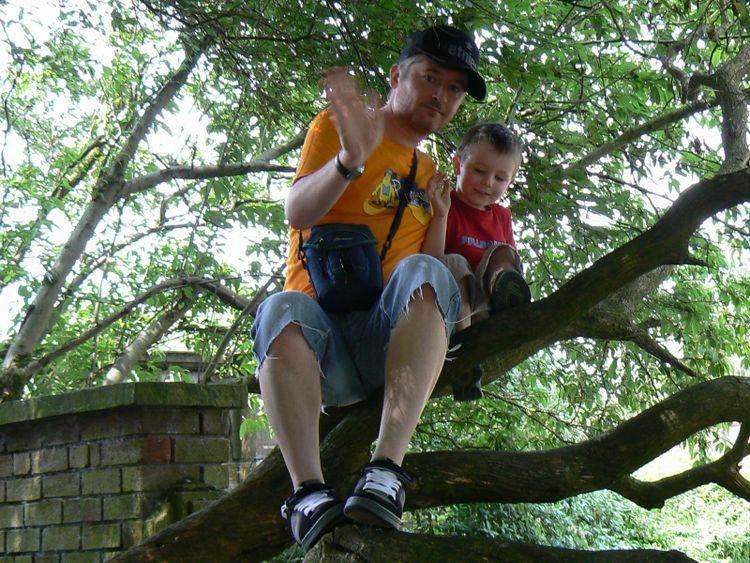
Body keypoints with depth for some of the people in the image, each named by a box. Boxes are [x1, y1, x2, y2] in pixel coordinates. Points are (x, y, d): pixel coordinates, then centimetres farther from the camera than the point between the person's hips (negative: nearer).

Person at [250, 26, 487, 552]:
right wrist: (349, 160, -25)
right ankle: (309, 492, -47)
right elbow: (299, 213, -6)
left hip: (393, 339, 2)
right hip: (325, 349, -2)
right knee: (283, 309, -35)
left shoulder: (433, 173, 27)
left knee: (422, 271, -30)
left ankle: (387, 471, -44)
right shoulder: (336, 126, 12)